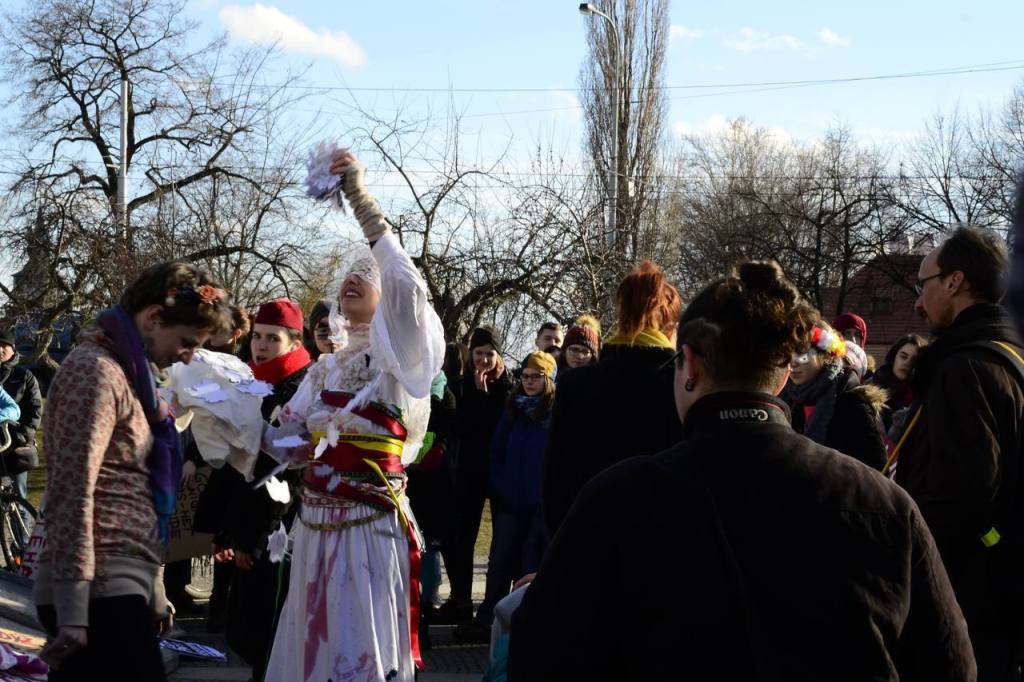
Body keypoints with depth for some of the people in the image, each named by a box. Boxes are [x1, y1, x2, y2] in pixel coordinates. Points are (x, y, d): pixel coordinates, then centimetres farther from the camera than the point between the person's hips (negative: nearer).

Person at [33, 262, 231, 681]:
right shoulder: (95, 371, -10)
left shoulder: (125, 372, 20)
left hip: (119, 587, 9)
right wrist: (72, 612, -22)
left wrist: (152, 592, 24)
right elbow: (73, 493, -18)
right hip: (98, 592, -9)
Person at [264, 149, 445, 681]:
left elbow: (407, 285, -24)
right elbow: (289, 440, 17)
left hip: (369, 525, -7)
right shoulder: (323, 369, 15)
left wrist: (360, 200, -24)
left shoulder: (394, 355, -5)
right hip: (316, 523, 7)